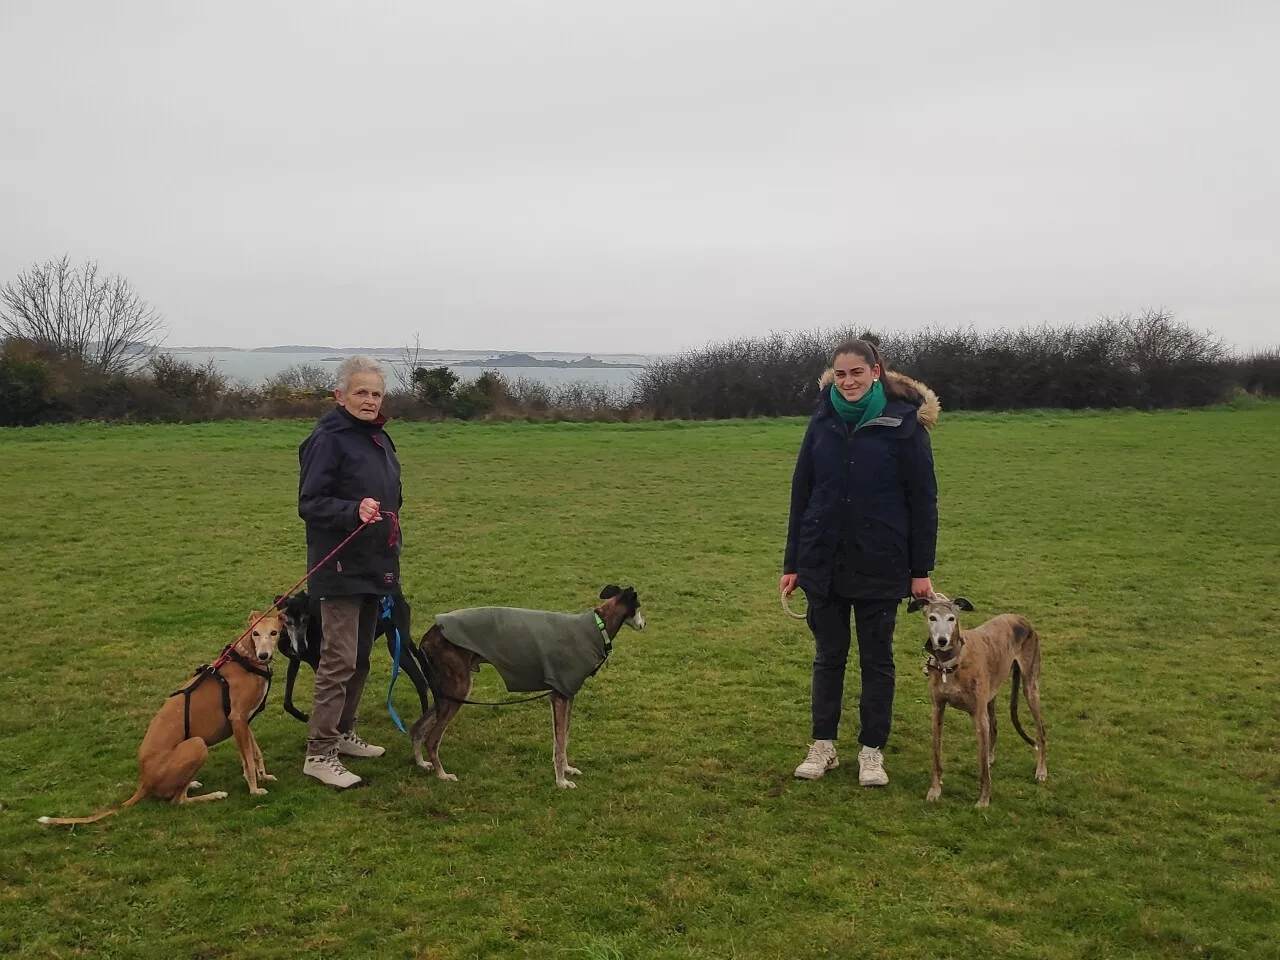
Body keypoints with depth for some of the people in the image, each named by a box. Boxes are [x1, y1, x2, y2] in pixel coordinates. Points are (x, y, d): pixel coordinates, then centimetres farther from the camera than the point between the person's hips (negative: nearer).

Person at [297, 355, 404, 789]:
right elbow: (309, 504, -19)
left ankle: (342, 733, 29)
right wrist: (354, 511, -34)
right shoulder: (327, 440, -14)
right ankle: (319, 753, -1)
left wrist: (390, 557, 22)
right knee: (339, 660, -8)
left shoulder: (379, 439, 12)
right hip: (340, 569, -9)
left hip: (373, 567, 9)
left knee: (360, 657, 16)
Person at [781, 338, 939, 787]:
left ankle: (872, 751, 21)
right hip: (824, 563, 3)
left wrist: (921, 569, -6)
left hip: (880, 566, -3)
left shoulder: (903, 422, -8)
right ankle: (823, 745, 24)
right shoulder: (823, 421, 1)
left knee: (876, 659, 9)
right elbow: (801, 493, 5)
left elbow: (922, 498, -5)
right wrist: (792, 563, 4)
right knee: (828, 656, 12)